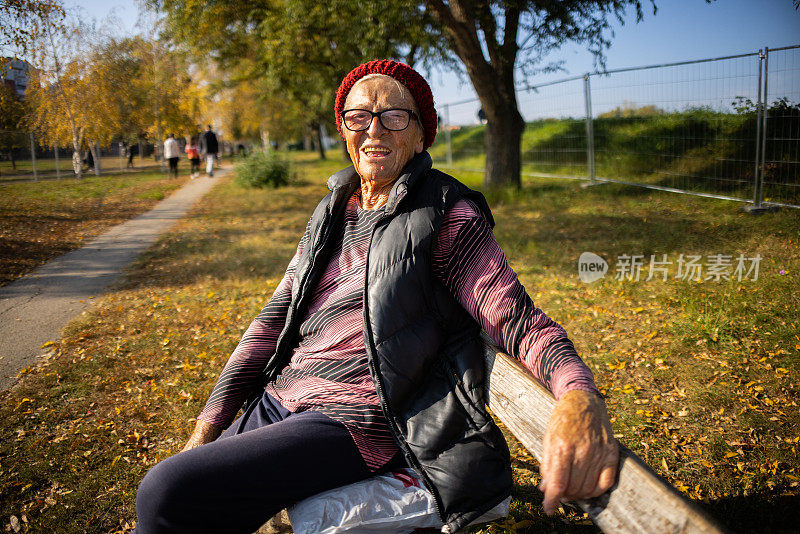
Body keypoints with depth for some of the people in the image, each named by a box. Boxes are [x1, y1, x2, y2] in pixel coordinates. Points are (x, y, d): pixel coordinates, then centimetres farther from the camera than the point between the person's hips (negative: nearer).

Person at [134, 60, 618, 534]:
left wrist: (581, 395, -36)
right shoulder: (333, 212, 12)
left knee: (170, 494, -19)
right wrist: (209, 424, 9)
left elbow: (520, 321, -13)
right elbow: (277, 318, 13)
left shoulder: (446, 217, -7)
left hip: (357, 422, -6)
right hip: (277, 402, 7)